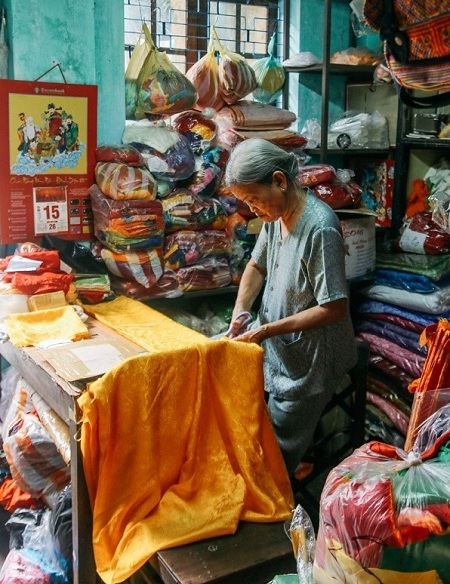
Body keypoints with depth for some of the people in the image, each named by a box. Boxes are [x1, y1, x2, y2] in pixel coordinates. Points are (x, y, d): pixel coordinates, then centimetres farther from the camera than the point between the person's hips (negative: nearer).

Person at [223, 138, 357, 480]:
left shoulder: (320, 228, -28)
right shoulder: (276, 214, -3)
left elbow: (334, 308, -27)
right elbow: (257, 265, 12)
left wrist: (267, 330, -24)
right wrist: (240, 314, -2)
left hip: (308, 359, -8)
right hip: (276, 349, 8)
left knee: (280, 449, 9)